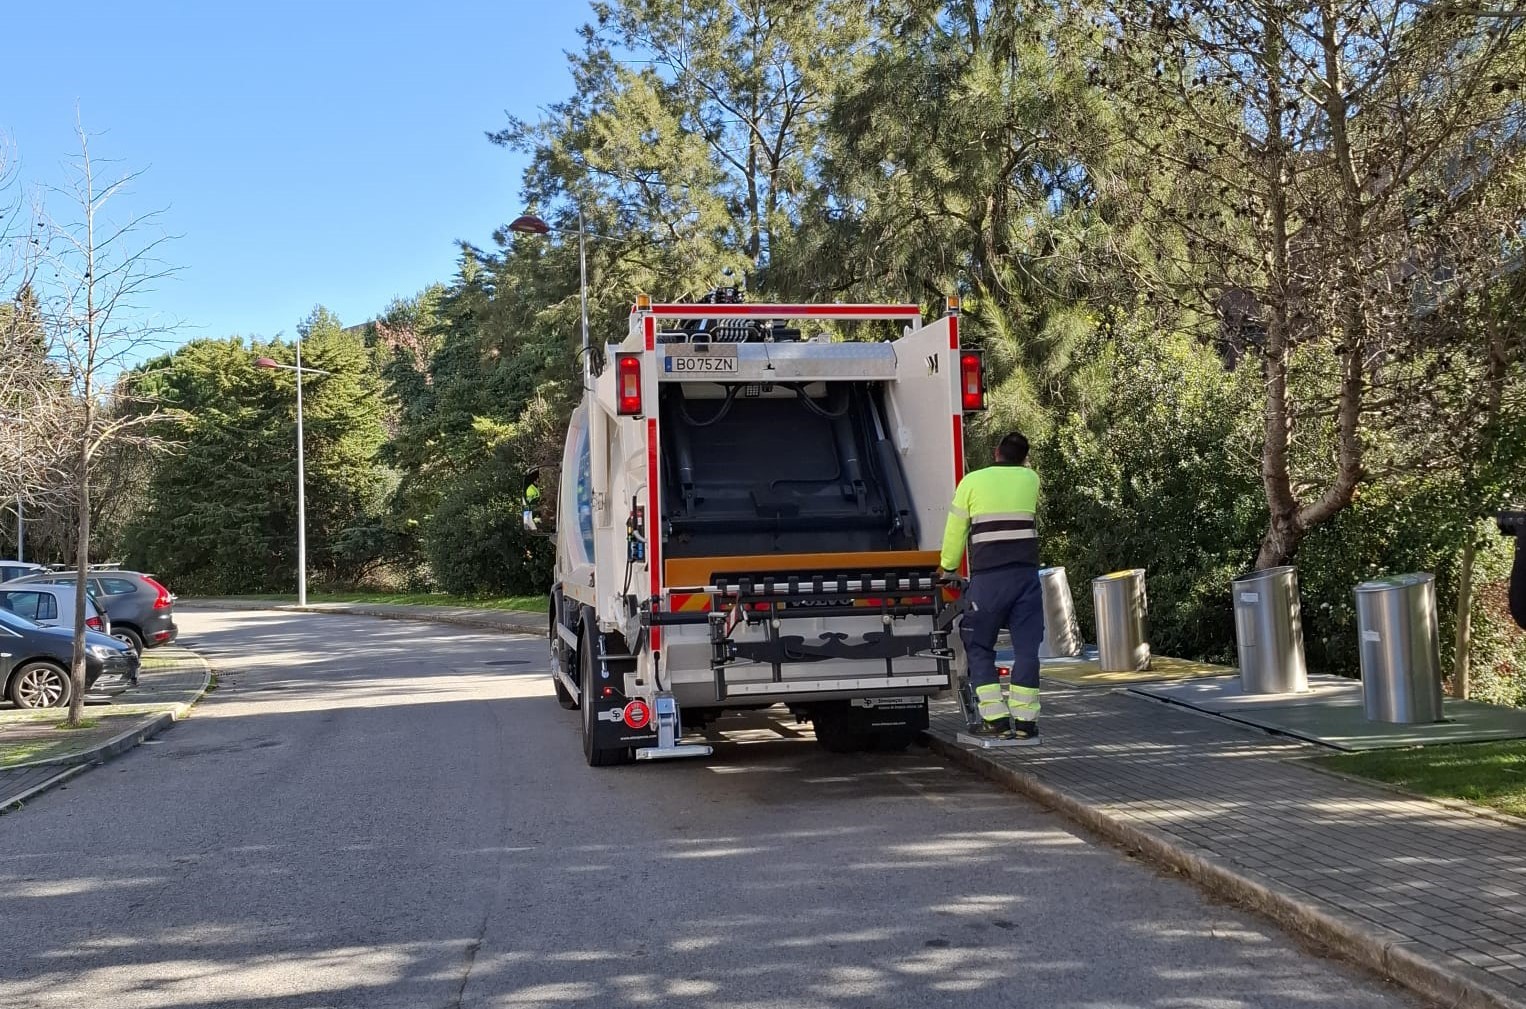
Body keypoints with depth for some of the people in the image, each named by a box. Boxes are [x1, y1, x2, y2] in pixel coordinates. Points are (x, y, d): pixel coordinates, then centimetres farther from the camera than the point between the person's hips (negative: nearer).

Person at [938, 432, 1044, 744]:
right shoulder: (1030, 480, 9)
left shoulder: (972, 481, 2)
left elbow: (955, 531, 6)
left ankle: (996, 721, 1)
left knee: (979, 648, 8)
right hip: (1026, 574, 2)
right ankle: (1025, 723, 4)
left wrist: (947, 568, 19)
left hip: (988, 577, -2)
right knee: (1026, 648, 5)